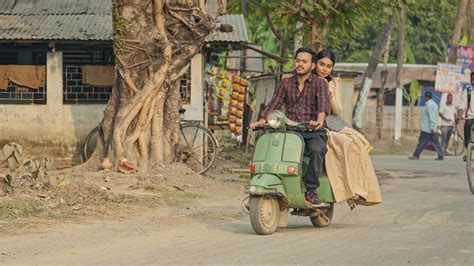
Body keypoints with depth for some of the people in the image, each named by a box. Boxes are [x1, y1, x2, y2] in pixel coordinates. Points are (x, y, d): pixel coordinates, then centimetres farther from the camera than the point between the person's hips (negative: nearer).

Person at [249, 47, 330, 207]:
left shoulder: (320, 83, 3)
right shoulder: (286, 84, 16)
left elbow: (323, 104, -15)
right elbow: (273, 105, 9)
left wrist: (319, 121, -36)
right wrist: (261, 122, -9)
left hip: (313, 132, -3)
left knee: (316, 149, -37)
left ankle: (310, 191, -31)